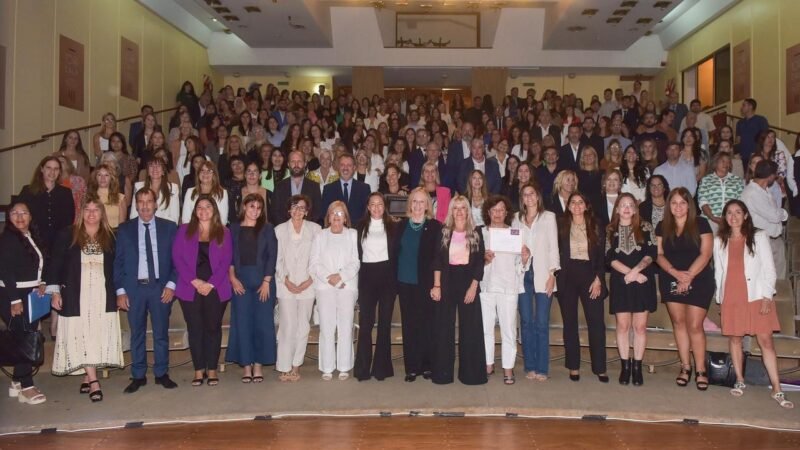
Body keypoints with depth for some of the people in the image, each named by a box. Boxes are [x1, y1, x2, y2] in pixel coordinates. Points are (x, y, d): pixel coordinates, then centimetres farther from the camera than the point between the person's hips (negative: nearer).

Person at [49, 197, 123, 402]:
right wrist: (55, 291, -3)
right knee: (81, 337, -6)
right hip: (76, 296, -2)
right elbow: (56, 264, 2)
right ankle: (93, 381, -5)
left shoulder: (110, 238, 7)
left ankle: (87, 378, 14)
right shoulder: (67, 236, 1)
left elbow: (116, 267, 9)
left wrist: (118, 292, 5)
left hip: (102, 296, 2)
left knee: (98, 337, 2)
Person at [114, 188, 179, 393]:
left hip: (161, 287, 0)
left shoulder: (169, 227, 4)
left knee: (161, 333, 5)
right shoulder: (124, 229, 6)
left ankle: (162, 374, 16)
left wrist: (171, 284, -6)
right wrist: (120, 290, -2)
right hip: (134, 288, 0)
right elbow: (118, 261, 5)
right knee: (137, 334, 7)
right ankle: (138, 376, 16)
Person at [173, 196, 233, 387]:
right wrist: (194, 281, -11)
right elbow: (177, 258, 0)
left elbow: (226, 261, 0)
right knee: (194, 329, 3)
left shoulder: (224, 233, 7)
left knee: (213, 327, 4)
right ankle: (199, 370, 12)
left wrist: (211, 284, -11)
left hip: (216, 289, 0)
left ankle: (212, 369, 13)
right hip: (190, 288, 0)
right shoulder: (184, 230, 8)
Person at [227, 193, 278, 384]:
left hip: (263, 280, 0)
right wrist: (233, 278, -8)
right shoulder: (234, 229, 6)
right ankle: (246, 365, 10)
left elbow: (272, 255, -2)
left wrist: (266, 281, -9)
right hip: (240, 280, 1)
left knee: (262, 322, 1)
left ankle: (258, 364, 10)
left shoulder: (267, 229, 3)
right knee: (242, 322, 2)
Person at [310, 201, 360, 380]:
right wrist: (328, 277, -9)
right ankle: (327, 367, 5)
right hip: (324, 287, 1)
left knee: (345, 326, -2)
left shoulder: (353, 235, 8)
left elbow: (356, 262, 1)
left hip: (347, 286, -1)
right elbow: (314, 263, 5)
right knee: (326, 327, -2)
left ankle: (344, 367, 6)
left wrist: (341, 276, -12)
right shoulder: (320, 236, 13)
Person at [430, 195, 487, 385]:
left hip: (468, 282, 0)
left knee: (470, 327, 2)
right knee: (444, 327, 3)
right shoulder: (444, 232, 4)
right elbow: (437, 260, 0)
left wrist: (473, 287, -9)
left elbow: (480, 263, 1)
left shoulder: (476, 234, 4)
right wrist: (436, 285, -8)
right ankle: (443, 372, 12)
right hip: (447, 282, 0)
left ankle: (470, 372, 12)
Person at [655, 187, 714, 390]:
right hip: (671, 281, 3)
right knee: (679, 323, 6)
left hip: (698, 281, -3)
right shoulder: (662, 227, 7)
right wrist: (676, 273, -13)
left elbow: (705, 254, -7)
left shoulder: (700, 224, -1)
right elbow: (659, 254, 2)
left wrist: (688, 276, -14)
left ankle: (700, 370, 4)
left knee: (695, 326, -5)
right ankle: (685, 367, 15)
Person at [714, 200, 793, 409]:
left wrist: (767, 297, -8)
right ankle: (740, 381, 20)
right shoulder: (719, 241, 9)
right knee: (734, 338, 7)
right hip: (731, 297, 3)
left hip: (756, 296, -2)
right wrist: (720, 297, 7)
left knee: (766, 340, -5)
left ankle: (777, 390, -2)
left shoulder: (759, 237, 2)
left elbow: (769, 268, -1)